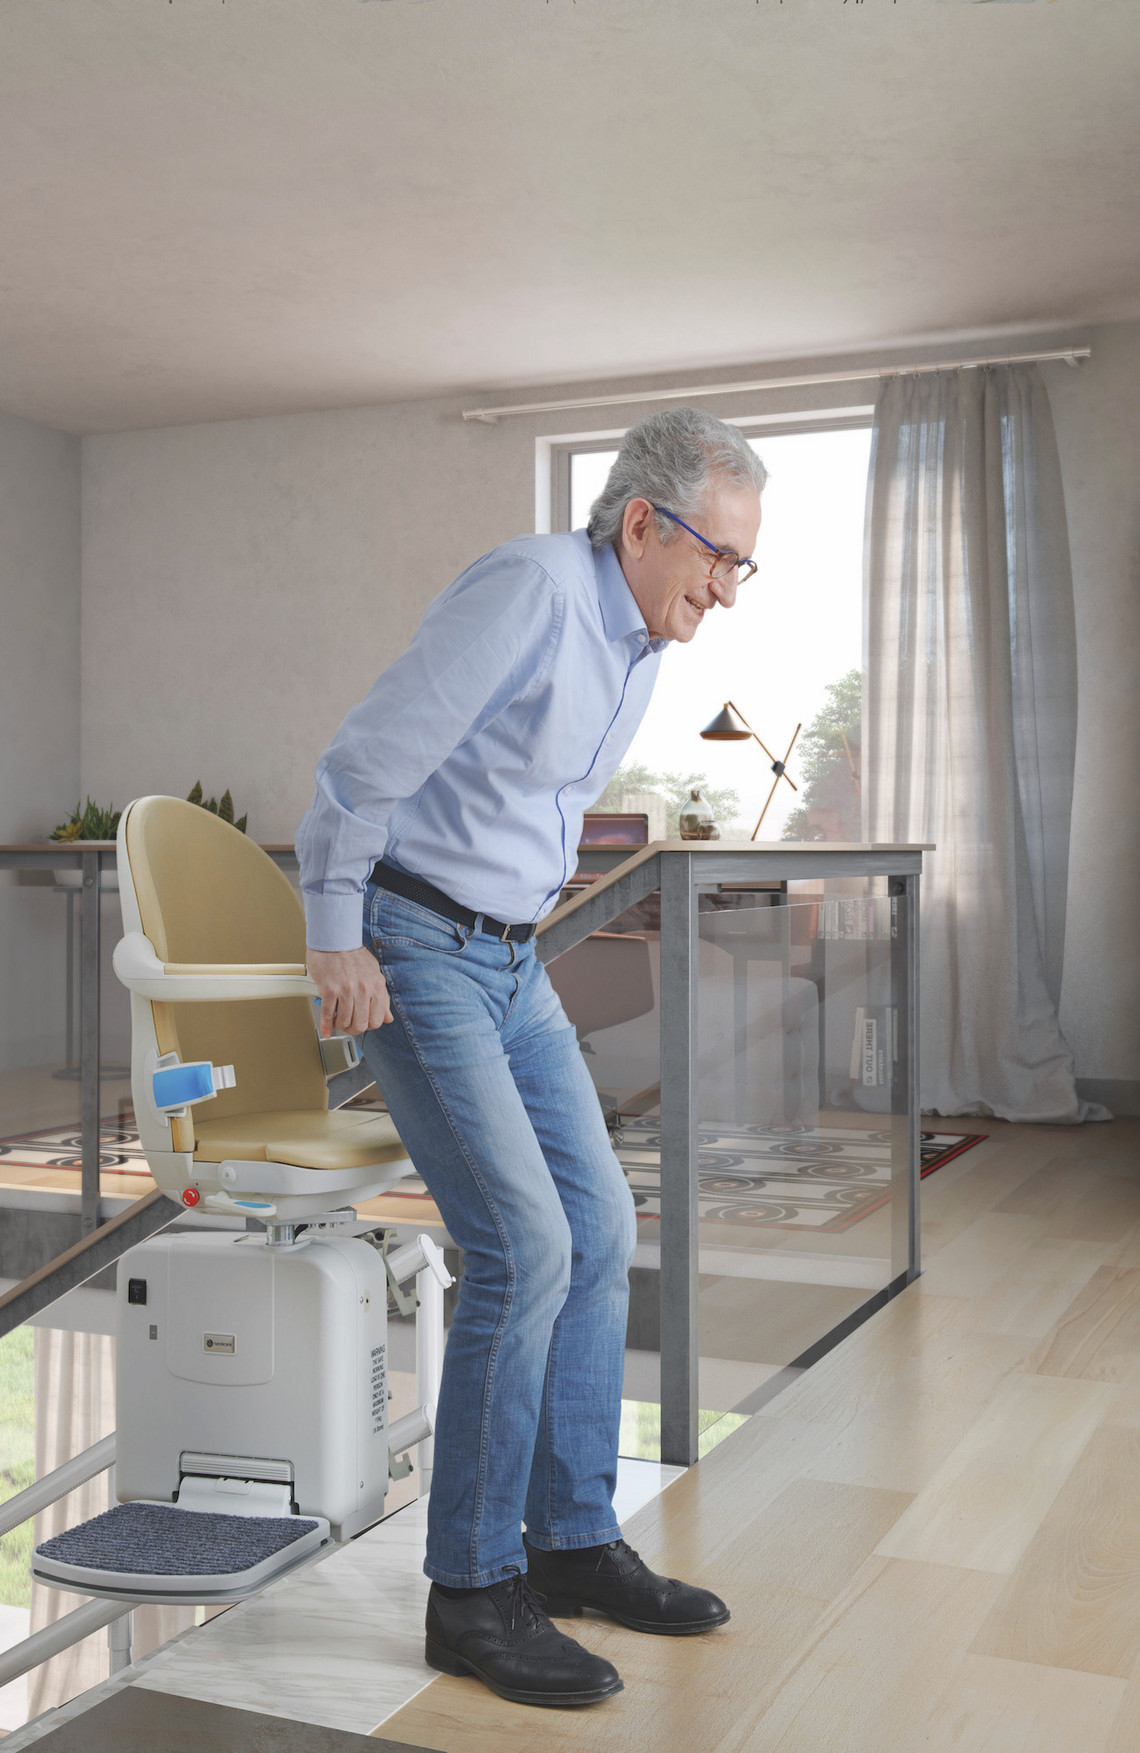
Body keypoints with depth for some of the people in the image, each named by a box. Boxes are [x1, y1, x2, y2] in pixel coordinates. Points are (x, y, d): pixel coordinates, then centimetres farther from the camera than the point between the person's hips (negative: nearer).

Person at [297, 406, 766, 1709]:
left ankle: (573, 1540, 18)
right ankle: (471, 1591, 0)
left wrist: (512, 933, 19)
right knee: (523, 1247, -14)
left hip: (508, 960, 9)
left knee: (598, 1230, 5)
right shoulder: (529, 590, -19)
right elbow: (366, 761, -18)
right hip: (408, 951, -9)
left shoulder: (641, 645, 10)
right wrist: (336, 942, -13)